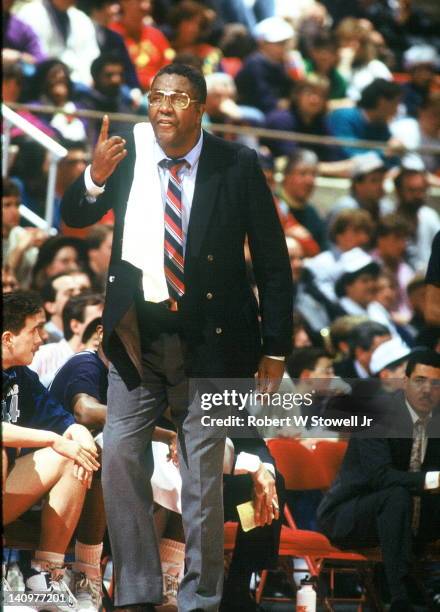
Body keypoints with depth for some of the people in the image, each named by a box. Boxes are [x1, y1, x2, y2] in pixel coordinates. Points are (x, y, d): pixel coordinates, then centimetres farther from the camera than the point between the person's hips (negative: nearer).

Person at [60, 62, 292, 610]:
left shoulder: (237, 166, -7)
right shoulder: (128, 152, -1)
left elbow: (272, 261, -2)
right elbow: (74, 217, 1)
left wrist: (275, 350, -4)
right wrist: (95, 178, -22)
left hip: (209, 339, -2)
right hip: (137, 334, 2)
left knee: (203, 473, 3)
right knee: (120, 460, -1)